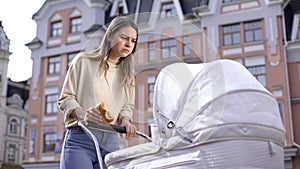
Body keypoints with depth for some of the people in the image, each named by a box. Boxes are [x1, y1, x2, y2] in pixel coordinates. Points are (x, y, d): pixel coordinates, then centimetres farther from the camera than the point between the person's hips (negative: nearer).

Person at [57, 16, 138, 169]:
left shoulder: (127, 73, 18)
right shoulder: (84, 61, 4)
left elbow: (127, 105, 18)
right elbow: (65, 98, 2)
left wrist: (125, 120, -6)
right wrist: (82, 114, -18)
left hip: (110, 142, 4)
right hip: (80, 139, -4)